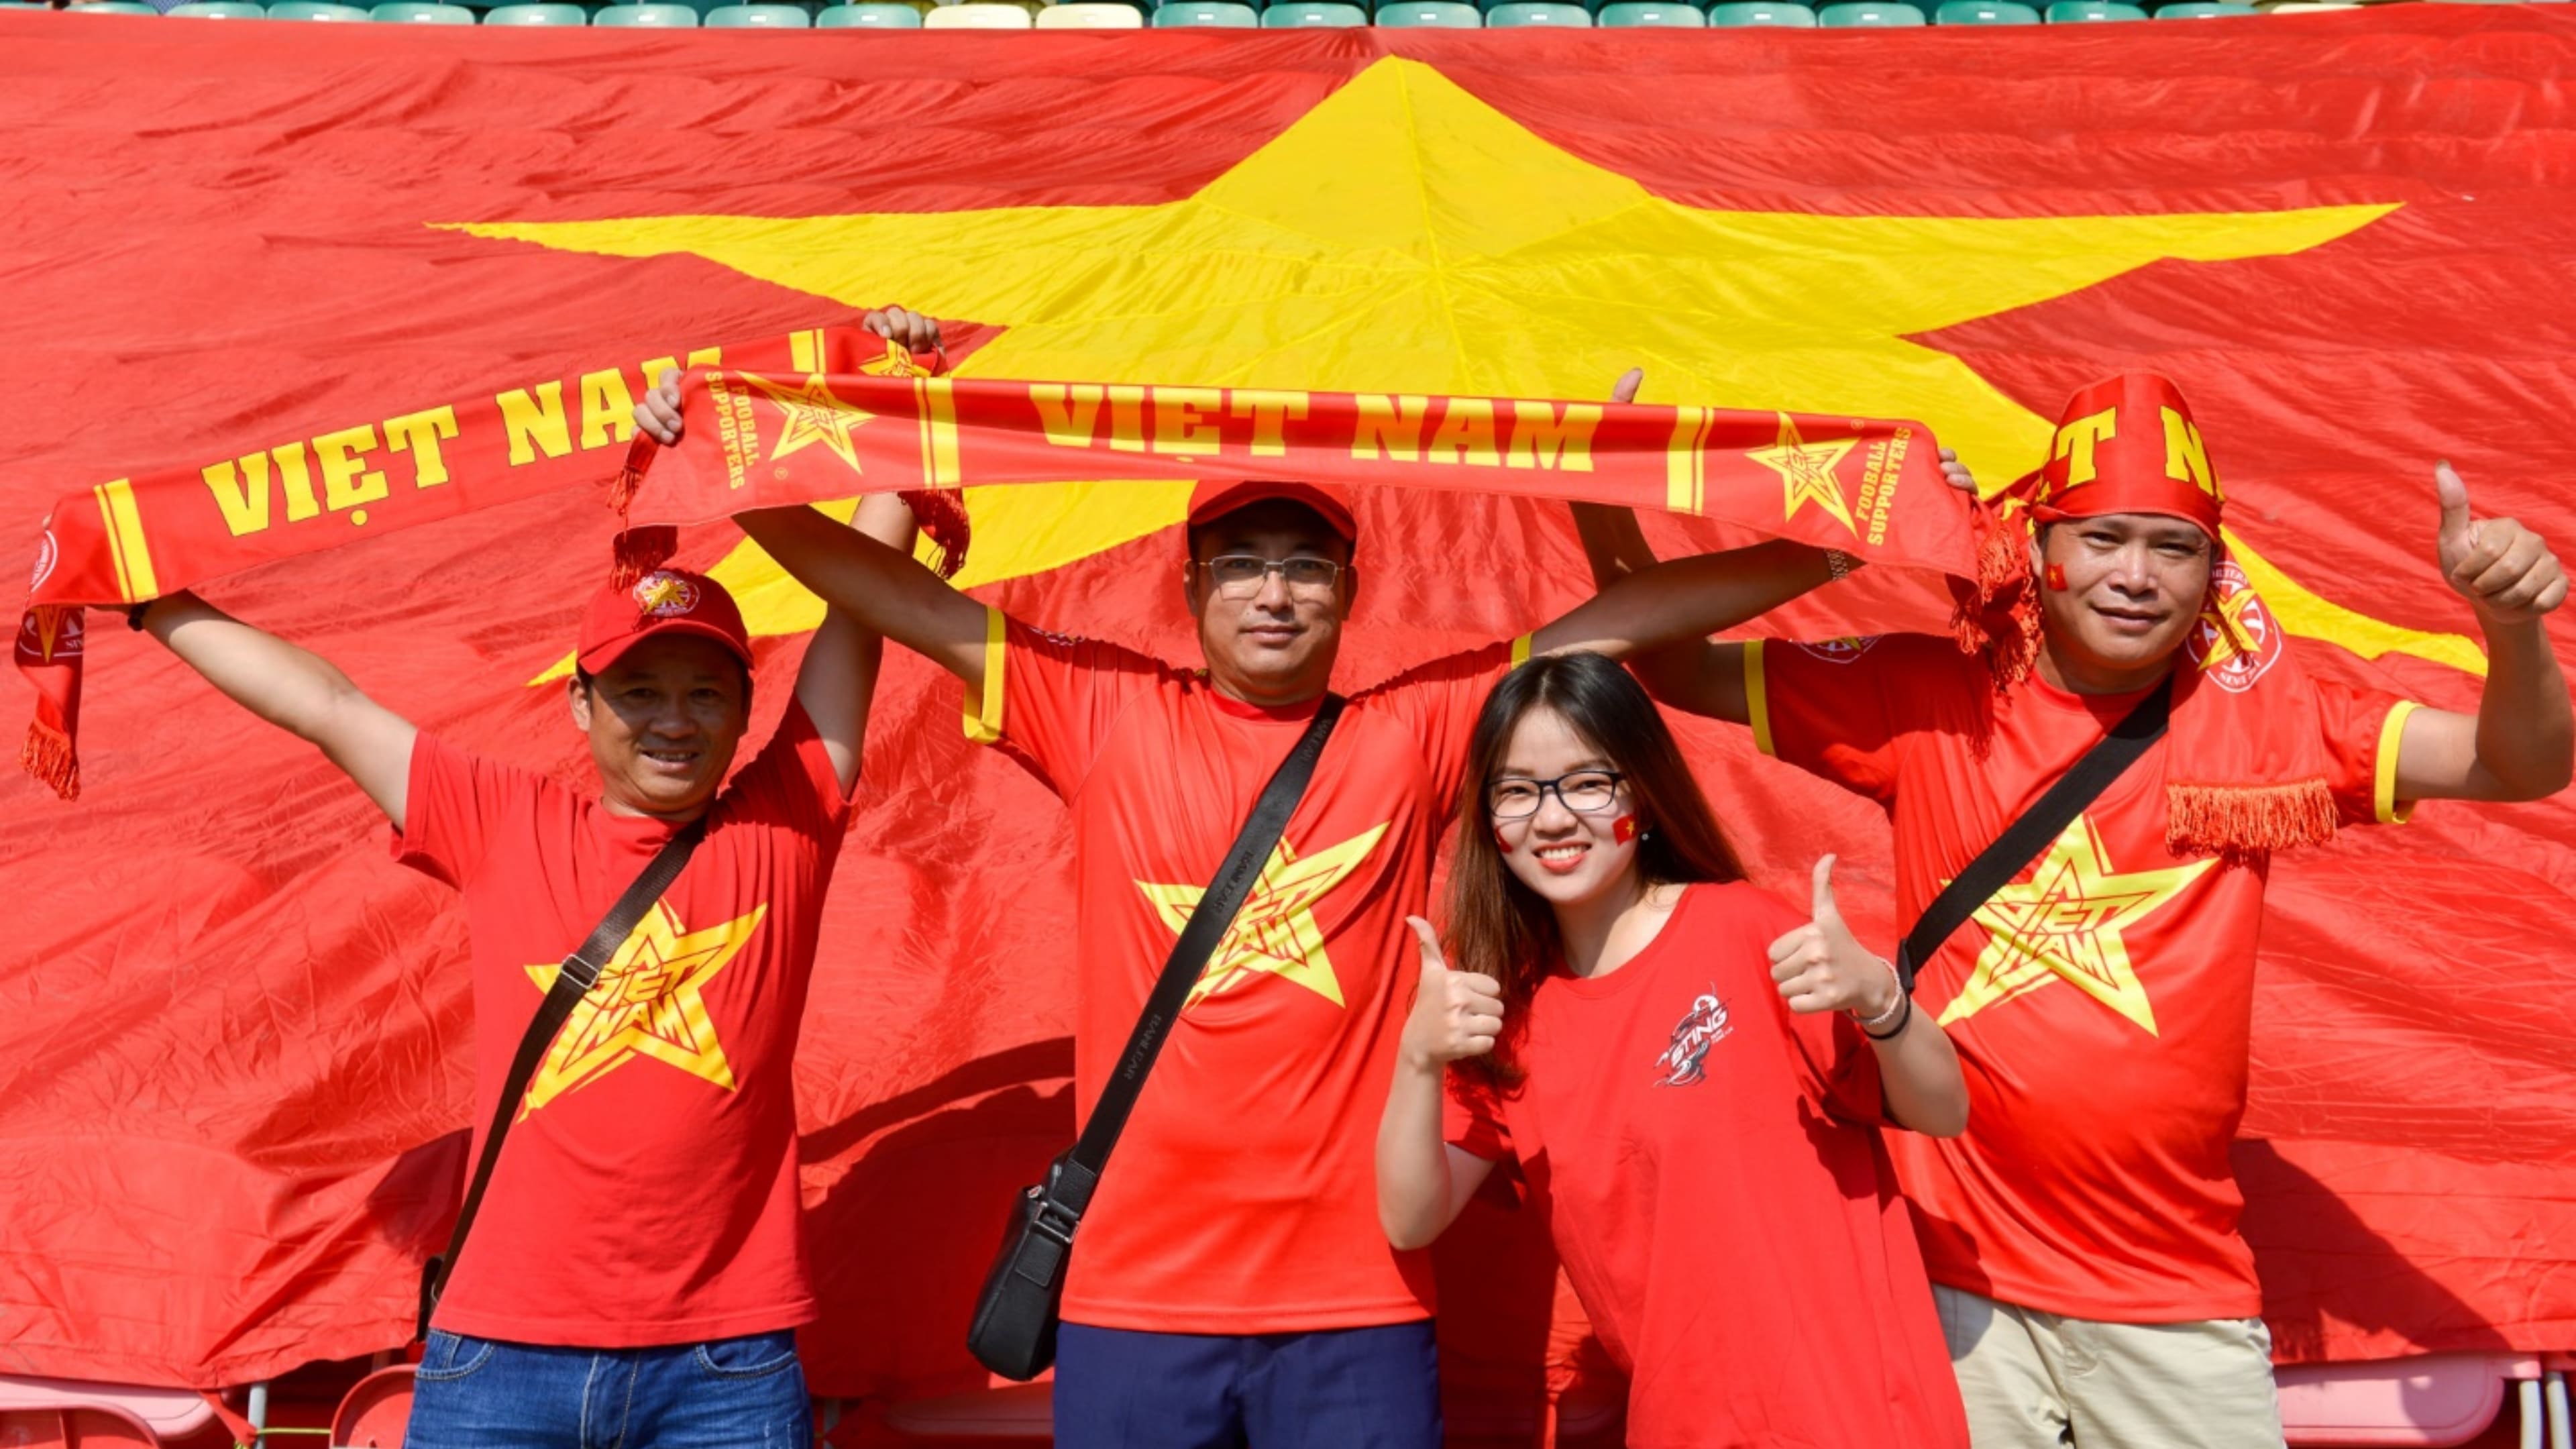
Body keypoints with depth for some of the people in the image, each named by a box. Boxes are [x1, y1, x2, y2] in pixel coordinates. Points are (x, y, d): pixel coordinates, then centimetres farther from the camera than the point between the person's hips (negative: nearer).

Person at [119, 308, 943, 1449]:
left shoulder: (780, 830, 3)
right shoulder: (503, 829, 6)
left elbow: (862, 598, 4)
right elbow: (322, 702, 12)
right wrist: (142, 595, 17)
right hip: (503, 1356, 1)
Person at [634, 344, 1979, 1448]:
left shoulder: (1414, 732, 3)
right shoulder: (1104, 715, 3)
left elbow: (1625, 616, 2)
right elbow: (896, 596, 4)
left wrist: (1832, 541, -2)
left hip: (1354, 1300, 0)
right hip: (1132, 1291, 0)